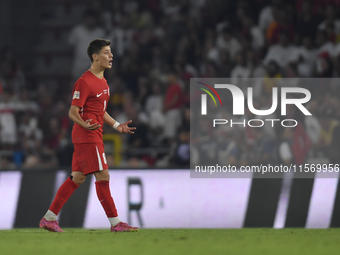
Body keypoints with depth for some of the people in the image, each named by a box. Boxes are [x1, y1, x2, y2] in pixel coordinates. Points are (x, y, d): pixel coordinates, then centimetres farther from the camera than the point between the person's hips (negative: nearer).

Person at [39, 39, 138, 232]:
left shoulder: (102, 81, 16)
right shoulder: (85, 82, -15)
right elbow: (73, 112, -16)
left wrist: (116, 125, 17)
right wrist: (85, 125, -34)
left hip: (94, 136, 10)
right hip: (87, 136, -10)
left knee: (77, 178, 10)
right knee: (103, 176, -9)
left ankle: (49, 219, 14)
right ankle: (115, 223, -5)